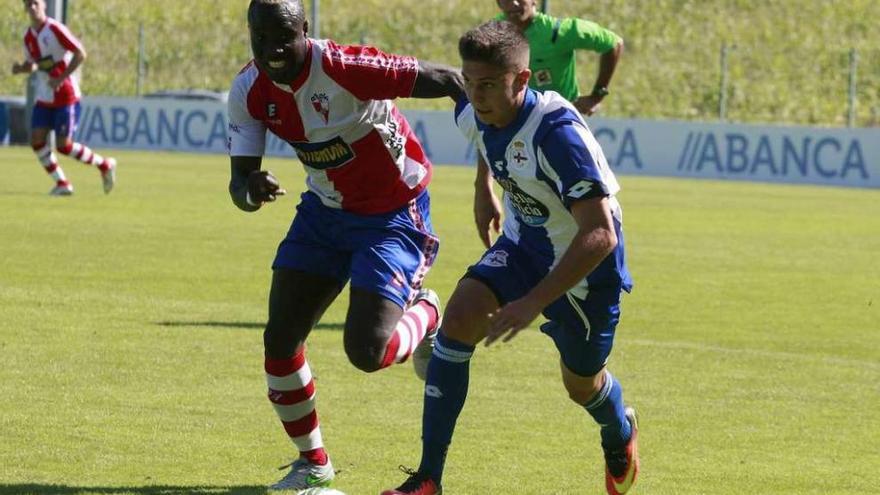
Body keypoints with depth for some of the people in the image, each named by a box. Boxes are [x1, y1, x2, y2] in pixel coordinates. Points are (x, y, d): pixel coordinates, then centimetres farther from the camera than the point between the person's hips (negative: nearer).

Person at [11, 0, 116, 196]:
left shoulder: (56, 29, -15)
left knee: (63, 146, -8)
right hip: (43, 97, 7)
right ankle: (62, 183, 7)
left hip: (65, 95, -7)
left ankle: (104, 165, 14)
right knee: (37, 140, -6)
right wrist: (20, 68, -4)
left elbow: (80, 54, -17)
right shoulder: (28, 36, 7)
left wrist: (61, 78, -21)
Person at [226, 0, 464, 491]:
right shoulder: (250, 90, -11)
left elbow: (446, 80, -26)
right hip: (325, 210, 6)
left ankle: (425, 316, 19)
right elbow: (240, 181, -11)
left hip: (394, 215, -6)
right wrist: (250, 189, -37)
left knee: (366, 352, -17)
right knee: (280, 339, -2)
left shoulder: (344, 68, -31)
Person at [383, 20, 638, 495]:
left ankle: (620, 434, 54)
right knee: (460, 315, -19)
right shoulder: (474, 114, -15)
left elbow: (600, 235, -40)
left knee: (581, 384, 13)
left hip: (587, 261, -5)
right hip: (524, 242, 5)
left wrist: (533, 303, -44)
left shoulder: (558, 133, -37)